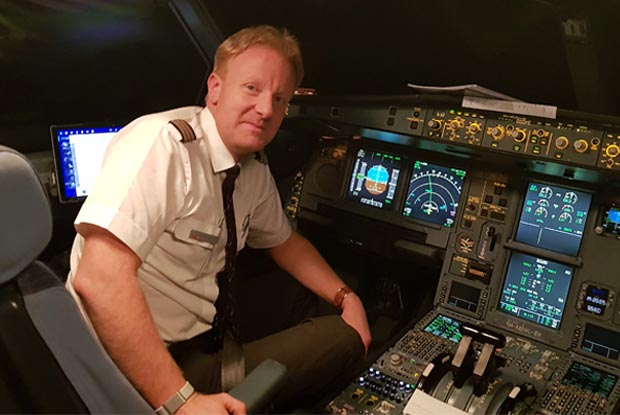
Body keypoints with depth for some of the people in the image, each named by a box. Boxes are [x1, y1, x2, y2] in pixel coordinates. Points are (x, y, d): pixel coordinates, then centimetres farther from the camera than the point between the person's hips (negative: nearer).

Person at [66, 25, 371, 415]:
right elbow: (99, 279, -34)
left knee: (346, 333, 3)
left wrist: (346, 296, 5)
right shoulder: (163, 142, -25)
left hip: (202, 336, 8)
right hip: (129, 369, -8)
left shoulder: (256, 170, 1)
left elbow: (283, 240, 18)